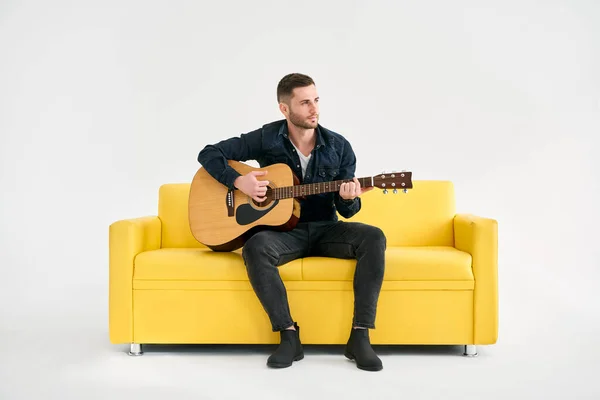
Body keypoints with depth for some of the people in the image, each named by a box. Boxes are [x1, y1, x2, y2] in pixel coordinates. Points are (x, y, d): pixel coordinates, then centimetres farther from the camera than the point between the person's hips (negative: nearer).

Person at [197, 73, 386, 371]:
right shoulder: (266, 139, -5)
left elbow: (347, 211, 2)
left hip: (325, 229, 2)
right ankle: (289, 335, -27)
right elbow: (208, 154, -2)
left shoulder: (338, 146, 0)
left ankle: (359, 336, -26)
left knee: (373, 237, -27)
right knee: (255, 247, -36)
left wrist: (348, 200, -22)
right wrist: (238, 181, -17)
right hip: (282, 229, -2)